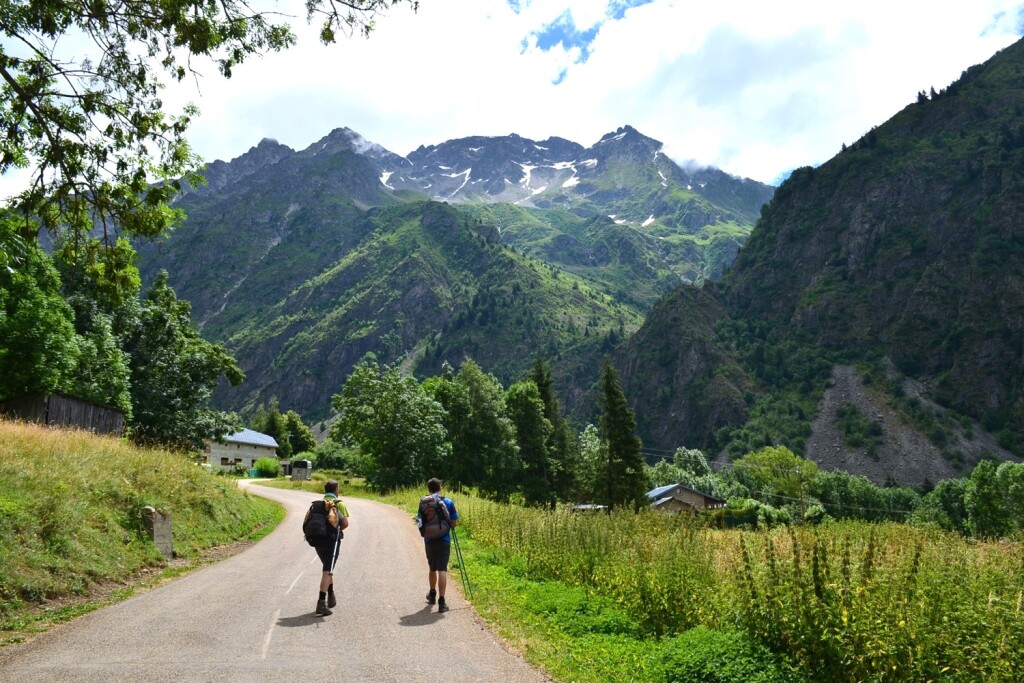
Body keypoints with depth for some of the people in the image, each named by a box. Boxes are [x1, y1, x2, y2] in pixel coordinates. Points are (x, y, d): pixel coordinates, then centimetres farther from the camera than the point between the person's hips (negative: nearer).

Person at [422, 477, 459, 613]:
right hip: (444, 540, -2)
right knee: (442, 570, -4)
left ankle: (432, 595, 38)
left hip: (429, 541, 2)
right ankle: (441, 601, -12)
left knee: (432, 568, 21)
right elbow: (455, 523, -2)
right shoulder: (449, 502, -3)